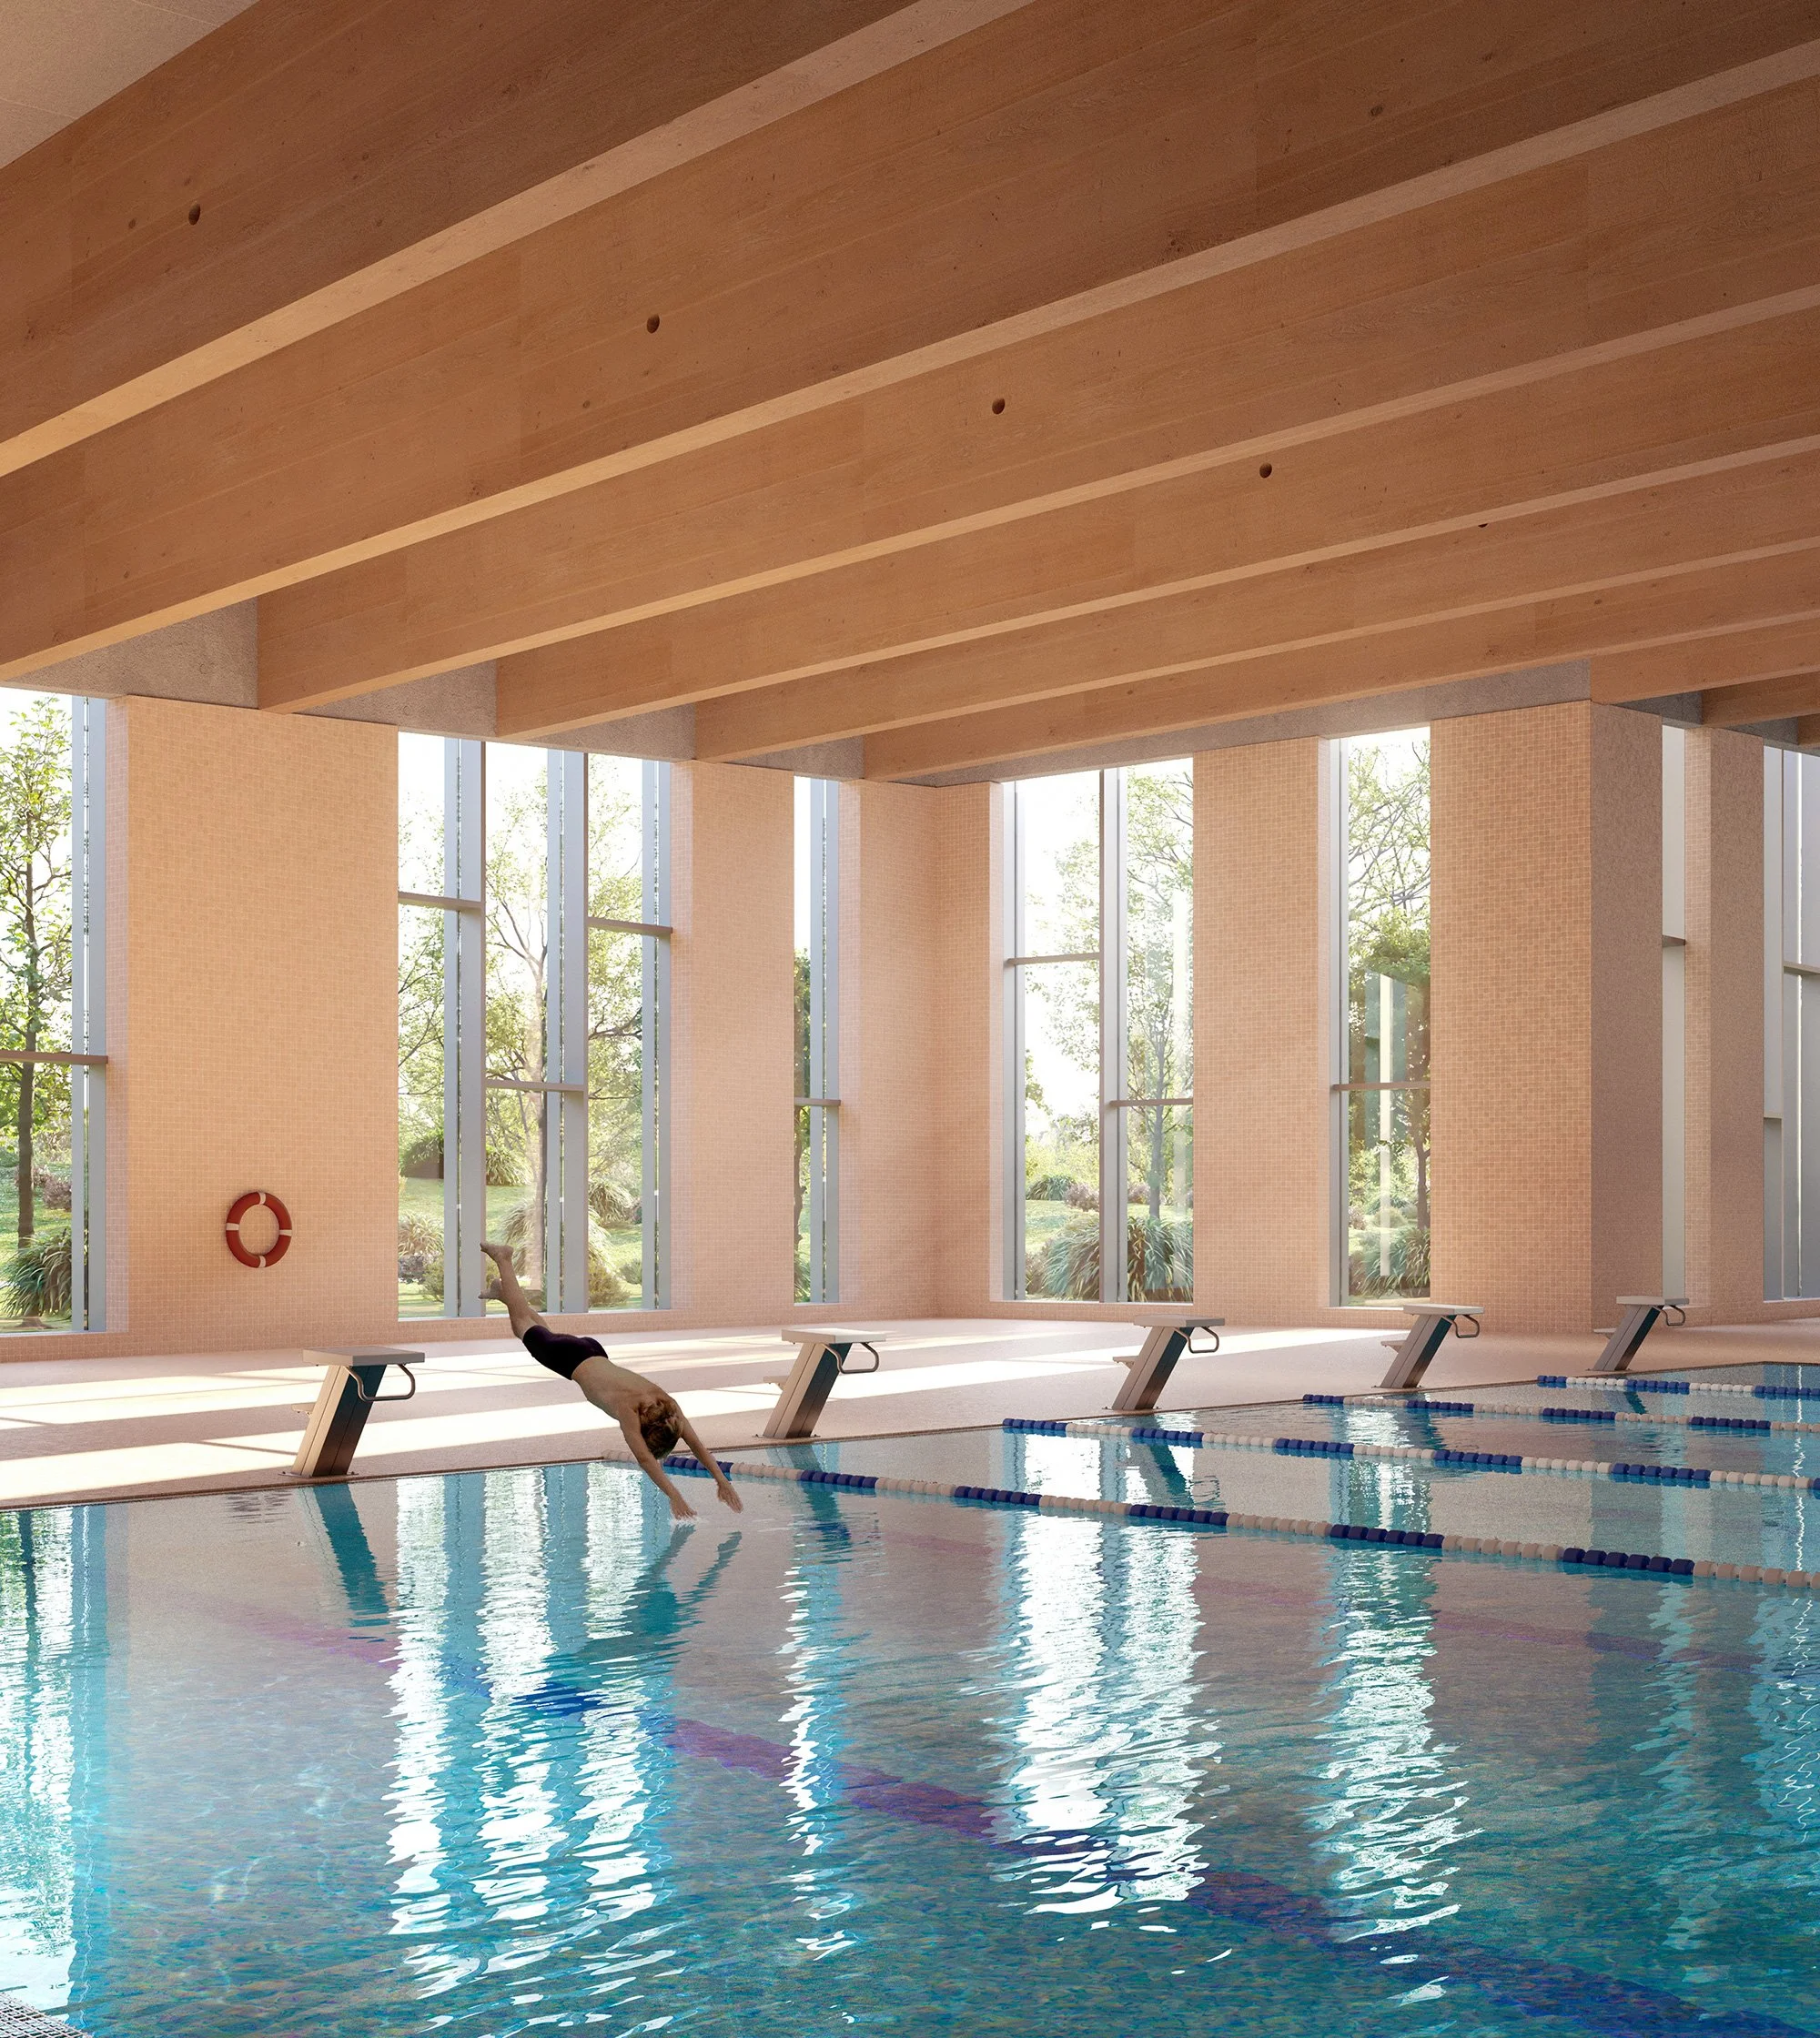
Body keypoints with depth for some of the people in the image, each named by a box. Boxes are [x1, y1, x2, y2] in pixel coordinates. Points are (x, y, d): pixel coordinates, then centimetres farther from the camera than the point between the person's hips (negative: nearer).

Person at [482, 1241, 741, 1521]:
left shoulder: (665, 1403, -29)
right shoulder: (627, 1407, -43)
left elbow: (695, 1443, -26)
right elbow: (643, 1458, -50)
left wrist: (721, 1479, -34)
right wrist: (673, 1497, -57)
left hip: (594, 1353, 4)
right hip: (570, 1360, -4)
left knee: (540, 1331, 31)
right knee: (526, 1327, 22)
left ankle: (503, 1292, 55)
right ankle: (503, 1259, 41)